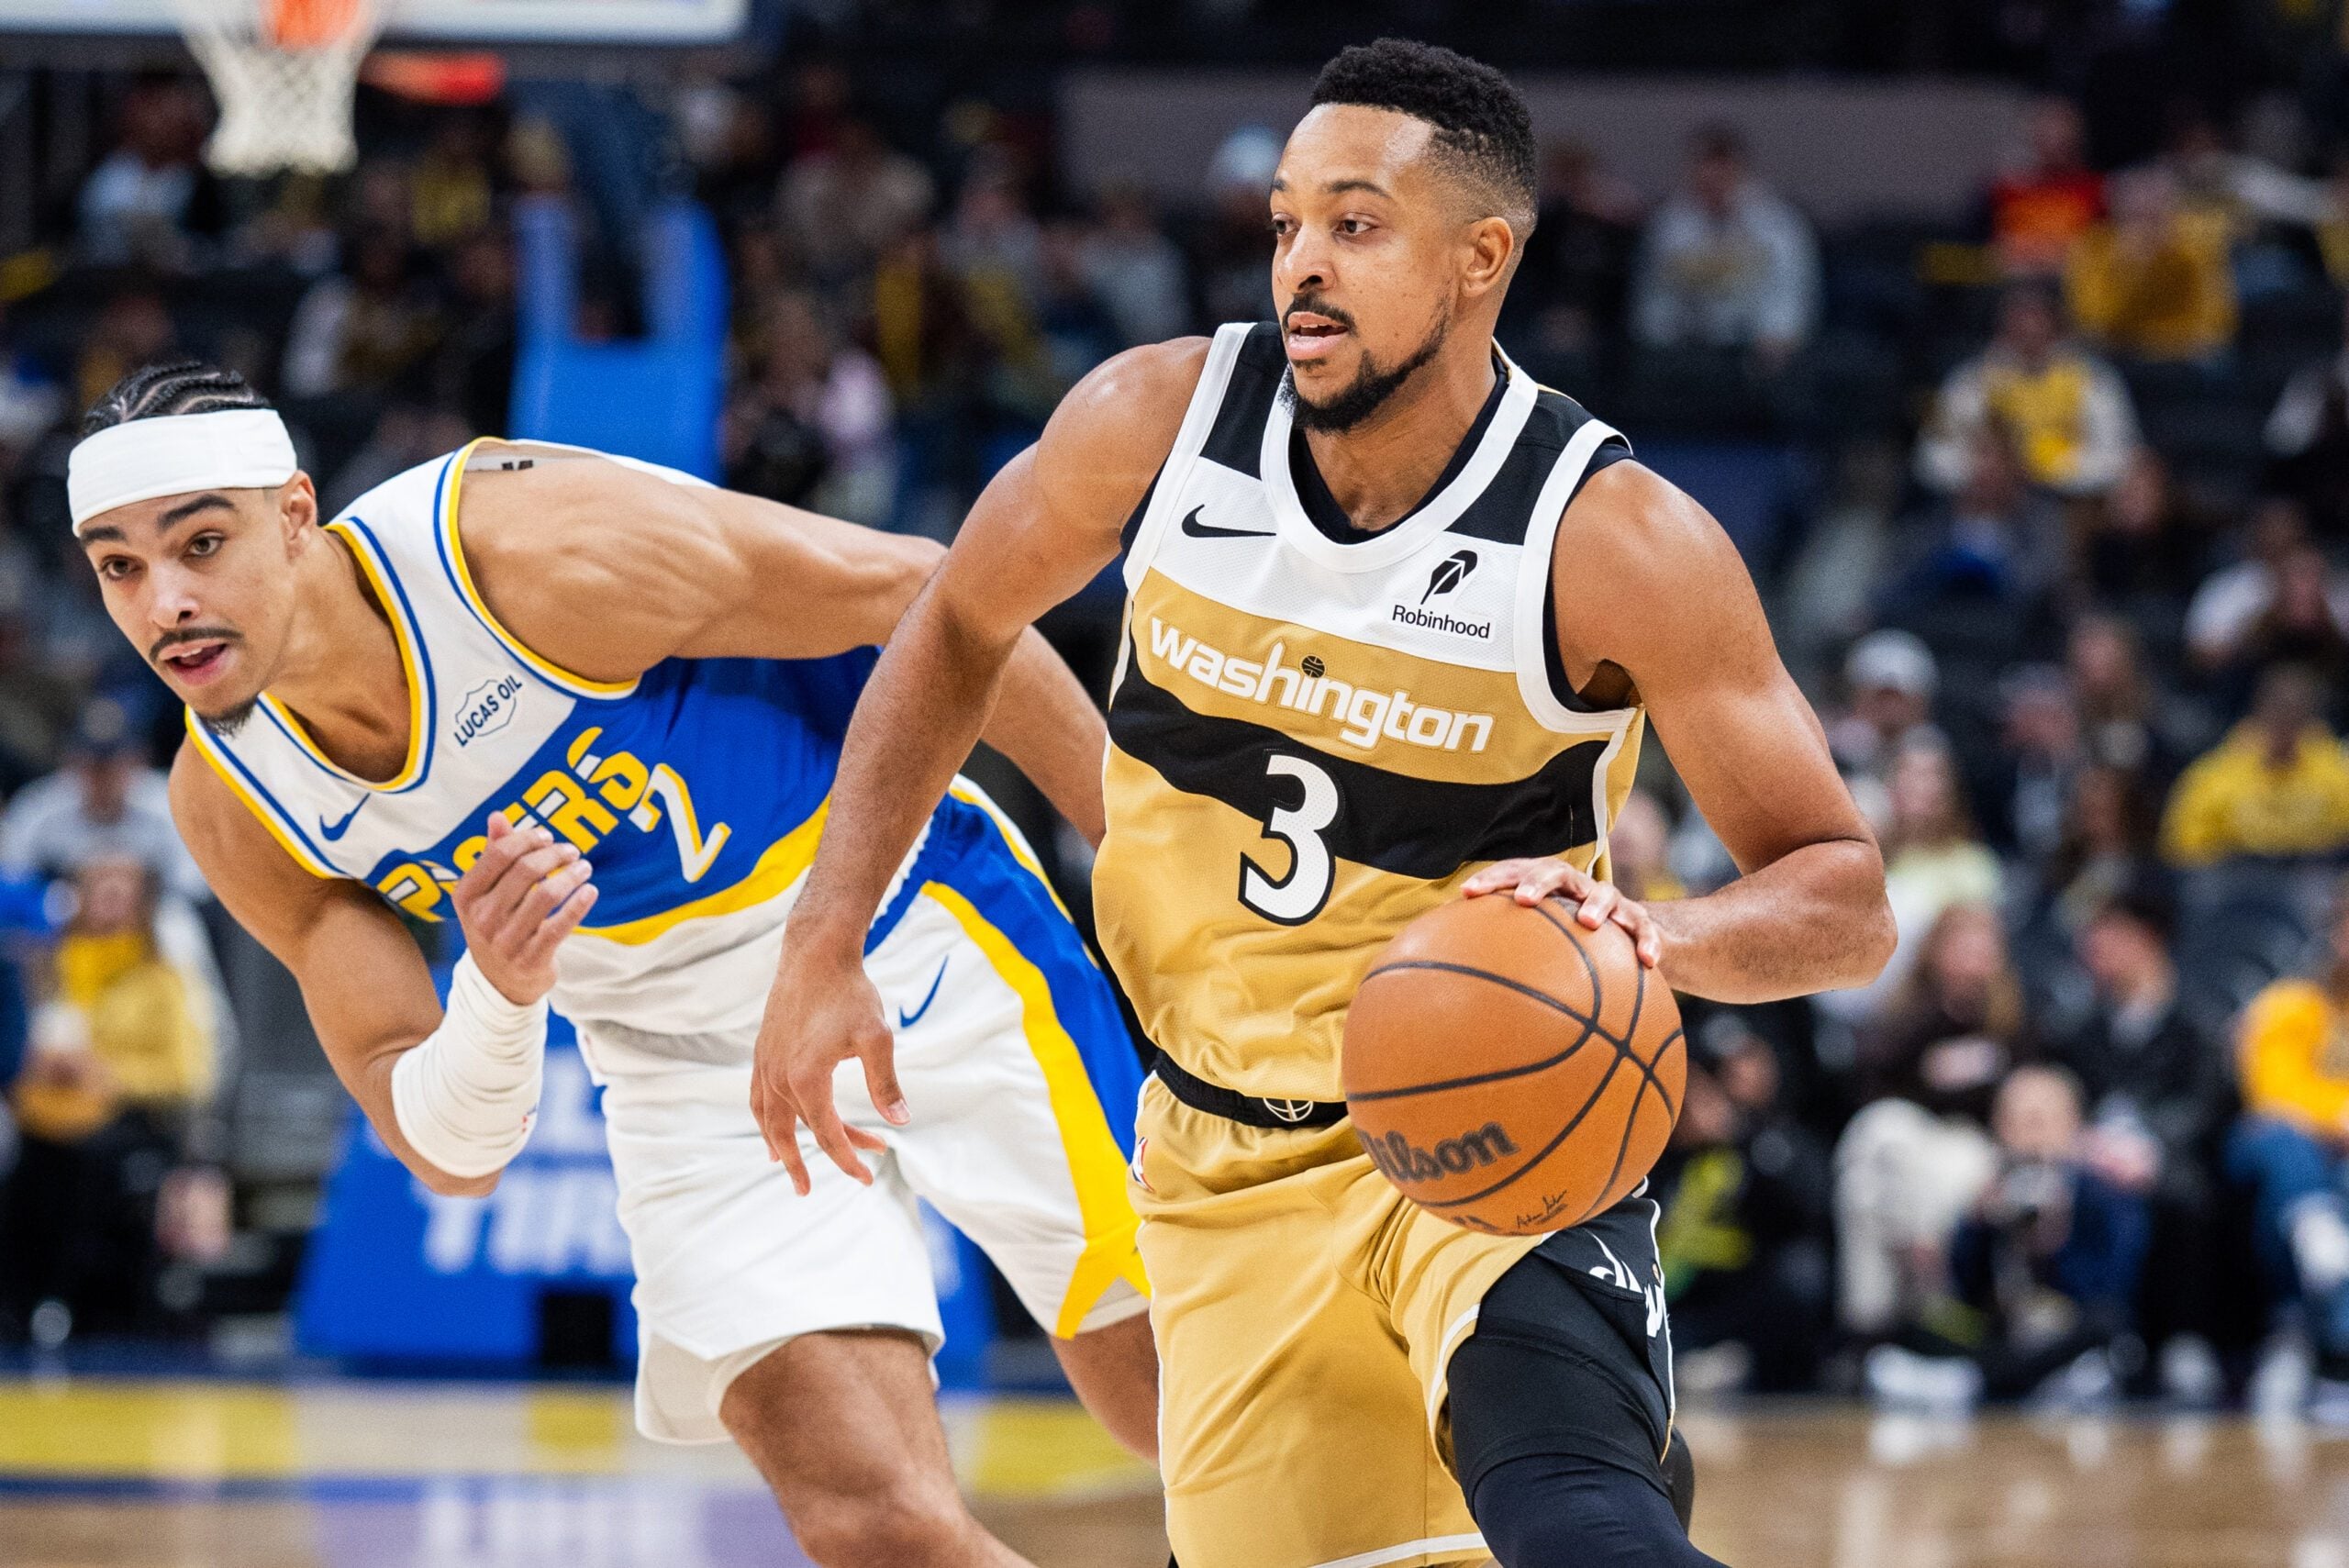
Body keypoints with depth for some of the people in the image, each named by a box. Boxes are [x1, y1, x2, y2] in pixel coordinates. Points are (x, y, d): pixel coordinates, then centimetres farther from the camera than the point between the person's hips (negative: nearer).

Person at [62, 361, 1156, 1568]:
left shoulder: (532, 551, -28)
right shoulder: (232, 804, -11)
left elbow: (912, 596, -16)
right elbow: (446, 1150, -9)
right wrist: (496, 999, -34)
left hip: (918, 946, -3)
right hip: (691, 1077, 3)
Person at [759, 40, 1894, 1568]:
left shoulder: (1618, 546, -19)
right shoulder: (1160, 420, -10)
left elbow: (1845, 897, -15)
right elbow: (959, 635, 9)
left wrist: (1653, 931, -37)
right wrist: (826, 951, 1)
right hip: (1232, 1165, 4)